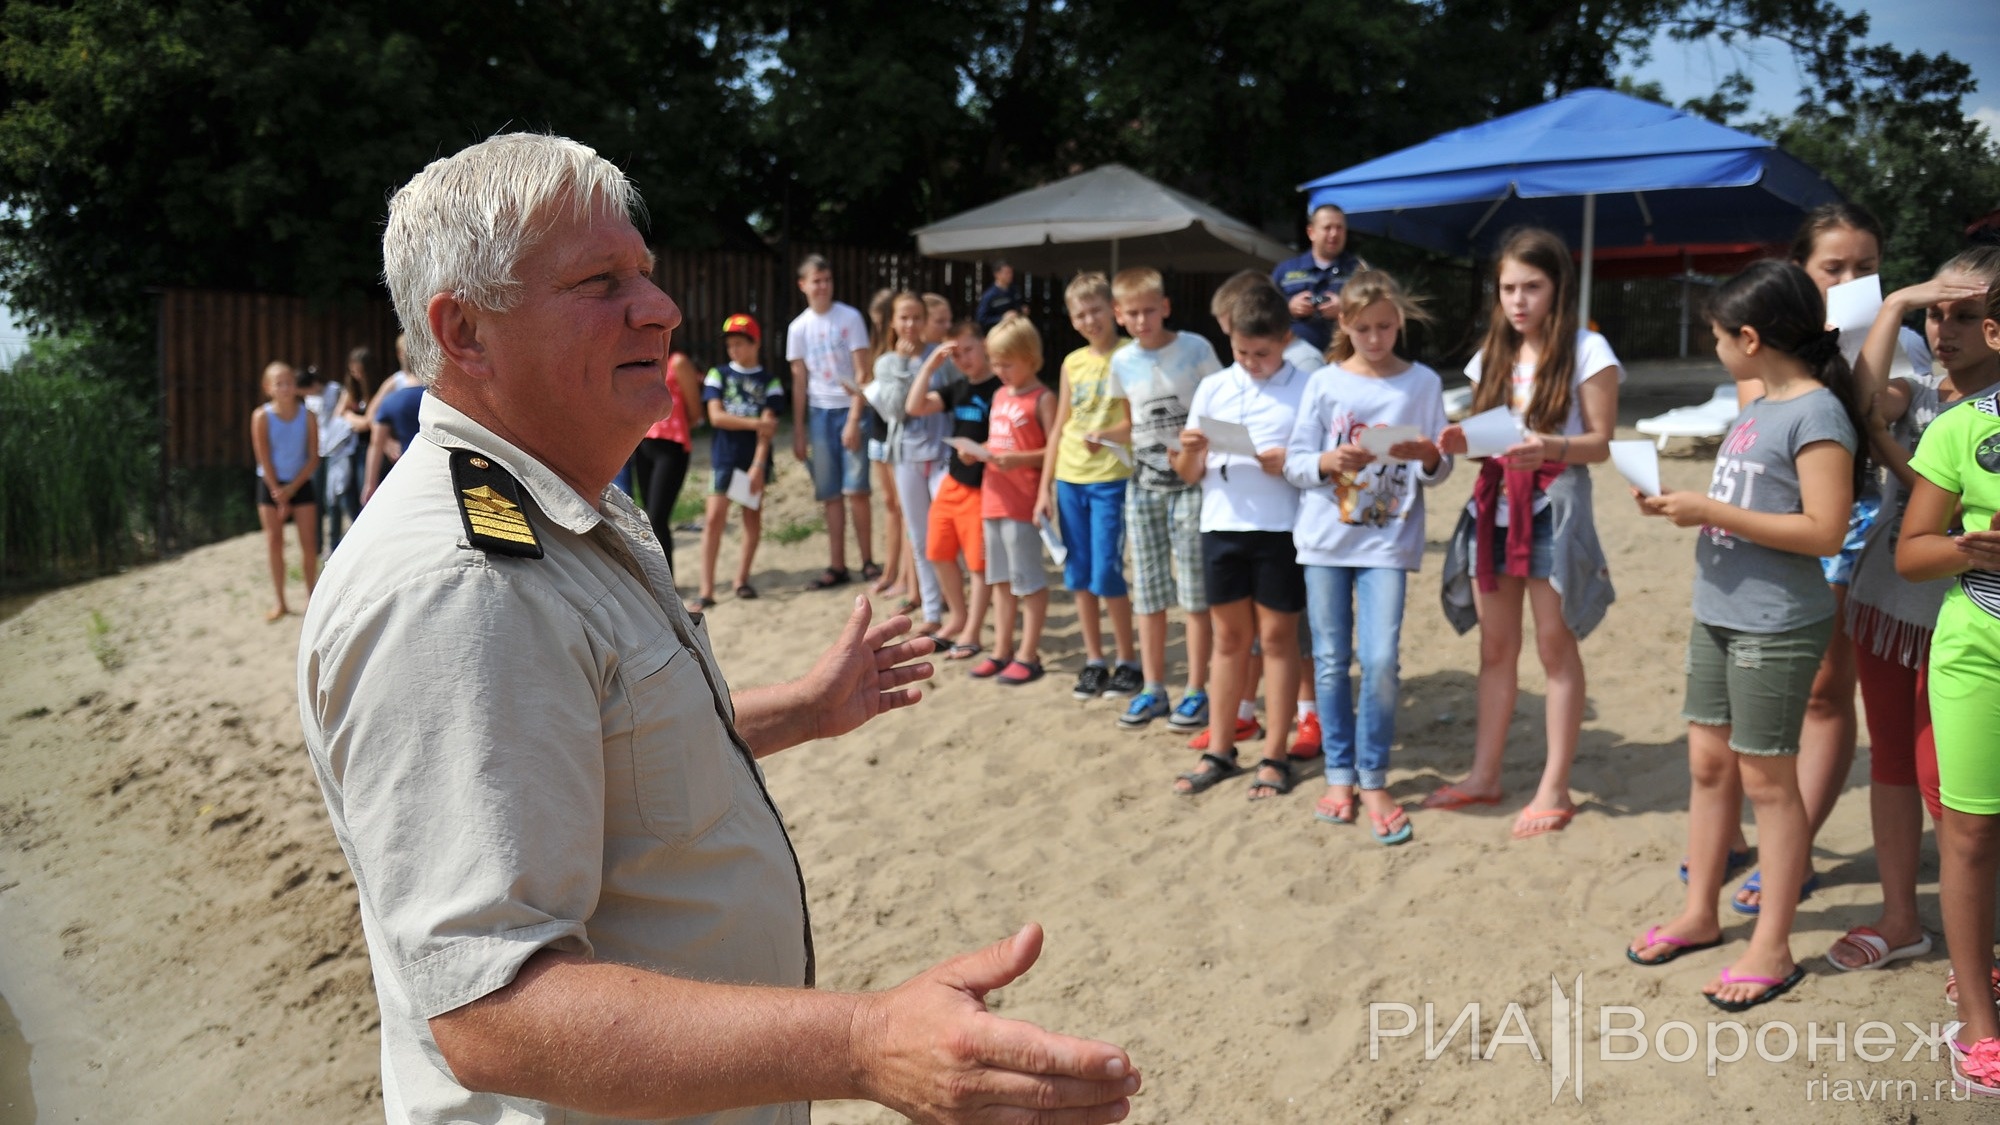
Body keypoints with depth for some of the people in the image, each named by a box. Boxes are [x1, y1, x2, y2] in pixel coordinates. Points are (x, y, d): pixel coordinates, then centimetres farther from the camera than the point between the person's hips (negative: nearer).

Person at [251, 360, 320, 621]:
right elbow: (264, 459, -11)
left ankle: (311, 596, 15)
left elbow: (314, 457, -8)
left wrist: (291, 489, -14)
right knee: (274, 543, 3)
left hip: (301, 483, 1)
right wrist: (278, 494, -11)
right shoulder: (262, 416, -14)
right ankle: (278, 601, 10)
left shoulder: (307, 416, -10)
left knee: (309, 543, 0)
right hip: (271, 484, -1)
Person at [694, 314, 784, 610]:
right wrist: (755, 422, -14)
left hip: (755, 458, 1)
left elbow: (767, 427, -5)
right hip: (724, 457, 0)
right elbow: (716, 416, -6)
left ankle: (742, 579, 19)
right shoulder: (718, 375, 6)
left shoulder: (769, 382, 3)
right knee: (714, 518, -7)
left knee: (753, 518, 5)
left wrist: (758, 464, -15)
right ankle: (706, 590, -6)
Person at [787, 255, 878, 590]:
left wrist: (854, 419, -12)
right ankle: (837, 566, 11)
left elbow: (862, 373, -5)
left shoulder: (850, 318, -3)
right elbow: (799, 382, 10)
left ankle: (868, 561, 5)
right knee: (830, 494, 5)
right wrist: (798, 431, 7)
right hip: (819, 412, 3)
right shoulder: (798, 328, 6)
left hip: (849, 410, -3)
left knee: (856, 490, -6)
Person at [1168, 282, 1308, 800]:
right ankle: (1219, 751, 19)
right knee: (1229, 637, 11)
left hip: (1280, 528, -3)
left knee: (1277, 636, 5)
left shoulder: (1306, 390, -2)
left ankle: (1274, 757, 12)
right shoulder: (1212, 389, 7)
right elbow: (1190, 474, 8)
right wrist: (1190, 452, -14)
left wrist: (1293, 464, -19)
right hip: (1222, 525, 3)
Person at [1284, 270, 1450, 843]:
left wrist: (1429, 457, -17)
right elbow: (1294, 462, 2)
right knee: (1331, 662, 6)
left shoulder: (1423, 383, 4)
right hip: (1326, 537, 1)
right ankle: (1339, 775, 20)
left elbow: (1440, 470, 5)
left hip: (1388, 541, -1)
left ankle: (1374, 781, 6)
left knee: (1381, 662, -10)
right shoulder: (1324, 383, 4)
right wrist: (1328, 462, -18)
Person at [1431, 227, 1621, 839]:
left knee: (1555, 644, -2)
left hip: (1553, 502, -5)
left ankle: (1555, 788, 6)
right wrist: (1461, 442, -6)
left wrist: (1551, 448, -26)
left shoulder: (1587, 351, -4)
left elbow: (1601, 443, -7)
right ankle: (1484, 775, 19)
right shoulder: (1493, 354, 14)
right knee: (1495, 646, 10)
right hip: (1494, 501, 6)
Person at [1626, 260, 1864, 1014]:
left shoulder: (1818, 413, -15)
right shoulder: (1758, 407, 11)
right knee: (1707, 765, 14)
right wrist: (1678, 506, 3)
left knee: (1766, 780, 1)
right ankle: (1701, 913, 28)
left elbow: (1824, 530, -22)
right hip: (1717, 615, 8)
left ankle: (1772, 948, 12)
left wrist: (1710, 512, -22)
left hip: (1777, 627, -8)